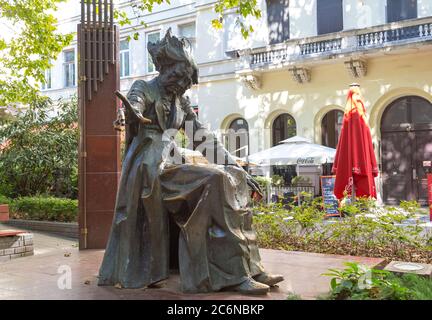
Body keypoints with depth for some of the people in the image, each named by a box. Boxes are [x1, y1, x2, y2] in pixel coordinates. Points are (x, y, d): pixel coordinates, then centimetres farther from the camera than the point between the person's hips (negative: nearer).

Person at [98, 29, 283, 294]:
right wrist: (134, 115, -50)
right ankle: (233, 274, -26)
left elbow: (204, 138, 14)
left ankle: (248, 268, -9)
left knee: (233, 181, -8)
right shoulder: (143, 89, 1)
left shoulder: (181, 102, 18)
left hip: (170, 164, 7)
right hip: (150, 167, -7)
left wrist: (237, 168, 6)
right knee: (215, 182, -26)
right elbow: (134, 103, -24)